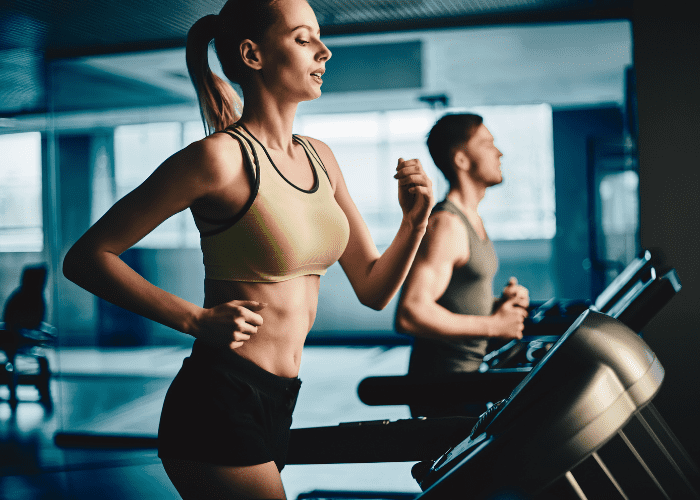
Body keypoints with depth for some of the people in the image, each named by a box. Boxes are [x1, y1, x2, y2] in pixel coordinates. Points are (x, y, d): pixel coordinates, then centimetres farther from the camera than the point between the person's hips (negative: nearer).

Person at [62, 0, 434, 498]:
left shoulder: (320, 159, 8)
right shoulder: (222, 157, -15)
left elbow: (373, 289, 11)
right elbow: (85, 257, -13)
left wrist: (415, 223, -7)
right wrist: (197, 320, -19)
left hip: (277, 403, 8)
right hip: (219, 406, -8)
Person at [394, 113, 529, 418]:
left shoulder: (472, 221, 16)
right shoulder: (445, 224, -16)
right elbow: (409, 315, -26)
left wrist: (499, 304, 7)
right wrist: (492, 326, -19)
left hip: (471, 372, 9)